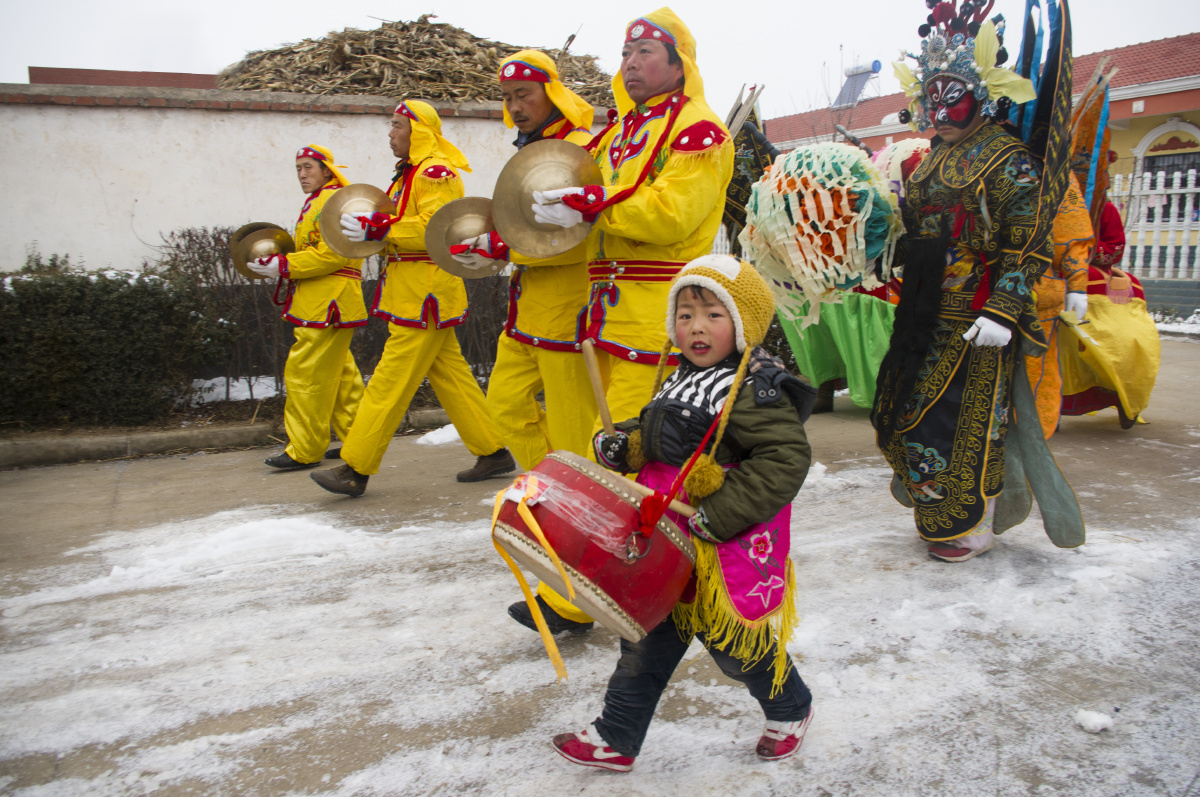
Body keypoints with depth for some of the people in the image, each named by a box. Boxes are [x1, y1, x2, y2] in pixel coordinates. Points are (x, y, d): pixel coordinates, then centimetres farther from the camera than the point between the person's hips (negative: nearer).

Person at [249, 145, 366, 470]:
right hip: (317, 302, 11)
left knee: (306, 372, -8)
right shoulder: (315, 203, 23)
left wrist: (285, 266, -19)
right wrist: (279, 265, 12)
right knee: (339, 373, 13)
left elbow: (333, 253, -21)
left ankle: (305, 451, -2)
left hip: (328, 305, -11)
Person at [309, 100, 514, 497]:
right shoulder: (410, 173, 21)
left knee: (391, 382, -7)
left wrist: (376, 229, -22)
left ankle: (355, 470, -2)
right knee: (450, 376, 11)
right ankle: (493, 452, 18)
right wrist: (369, 231, 8)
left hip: (426, 294, -10)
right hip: (415, 292, 11)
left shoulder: (436, 171, -11)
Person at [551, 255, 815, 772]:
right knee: (647, 638, 14)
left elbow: (785, 460, -25)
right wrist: (623, 447, 2)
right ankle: (616, 738, 28)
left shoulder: (756, 391, -18)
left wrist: (719, 515, -27)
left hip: (728, 553, -8)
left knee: (736, 646, 10)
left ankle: (790, 709, 39)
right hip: (667, 544, 8)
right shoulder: (680, 381, 10)